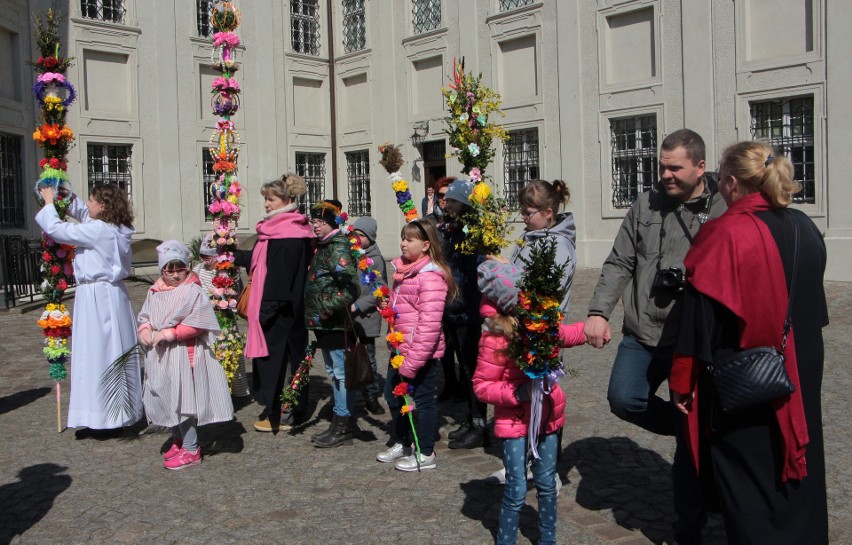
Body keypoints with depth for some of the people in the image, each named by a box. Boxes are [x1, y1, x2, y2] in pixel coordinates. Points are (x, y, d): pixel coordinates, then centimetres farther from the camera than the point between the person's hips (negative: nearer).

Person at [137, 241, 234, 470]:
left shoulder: (193, 291, -12)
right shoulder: (155, 291, 9)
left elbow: (197, 324, -17)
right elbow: (145, 316, 18)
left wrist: (168, 334, -20)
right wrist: (144, 330, -4)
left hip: (185, 354, -7)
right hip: (160, 356, 7)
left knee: (182, 399, -4)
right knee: (164, 398, 16)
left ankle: (191, 450, 7)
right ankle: (179, 440, 34)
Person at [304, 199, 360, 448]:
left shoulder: (338, 249, -15)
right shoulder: (322, 248, 15)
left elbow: (352, 287, -25)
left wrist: (328, 308, -21)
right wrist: (315, 311, 16)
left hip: (337, 324, -10)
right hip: (324, 325, 10)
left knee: (341, 372, -3)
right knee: (333, 371, 16)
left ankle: (343, 427, 4)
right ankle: (340, 422, 27)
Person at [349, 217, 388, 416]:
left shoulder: (376, 259, -7)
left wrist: (358, 306, -15)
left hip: (366, 317, -4)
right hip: (347, 316, 4)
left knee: (368, 357, 4)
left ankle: (372, 396, 17)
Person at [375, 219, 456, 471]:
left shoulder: (430, 276, -20)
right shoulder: (404, 269, 10)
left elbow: (429, 323, -25)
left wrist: (413, 361, -25)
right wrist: (388, 306, 6)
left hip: (421, 351, -10)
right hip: (400, 347, 10)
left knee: (422, 399, 3)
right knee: (393, 394, 19)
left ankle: (426, 455, 18)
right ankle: (402, 443, 37)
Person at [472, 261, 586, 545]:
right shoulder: (495, 340, -22)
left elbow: (569, 334, 19)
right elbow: (481, 386, -17)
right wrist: (517, 394, -27)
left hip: (547, 415, 6)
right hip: (515, 422, -6)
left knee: (547, 484, 16)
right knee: (517, 490, 0)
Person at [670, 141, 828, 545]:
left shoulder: (725, 235, -20)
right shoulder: (805, 229, 2)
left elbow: (700, 318, -18)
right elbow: (813, 307, 14)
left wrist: (682, 381, -10)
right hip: (801, 377, 7)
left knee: (747, 477, 9)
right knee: (797, 470, 20)